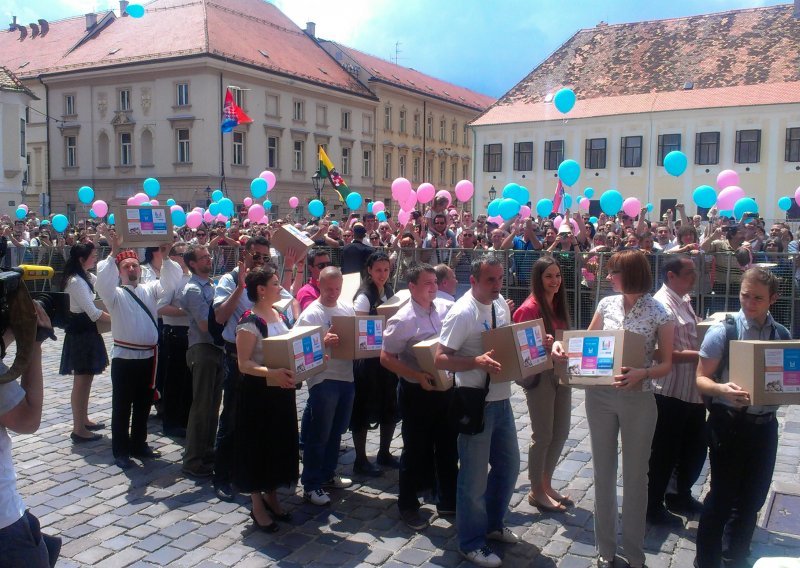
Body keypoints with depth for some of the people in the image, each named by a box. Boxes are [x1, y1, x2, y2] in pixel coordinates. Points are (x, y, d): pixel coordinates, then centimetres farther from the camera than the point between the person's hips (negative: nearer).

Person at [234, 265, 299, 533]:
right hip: (258, 392, -8)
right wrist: (272, 373, -35)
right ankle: (257, 506, 19)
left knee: (280, 443, 15)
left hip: (281, 390, 8)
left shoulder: (279, 316, 7)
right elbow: (244, 364, -20)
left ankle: (271, 497, 32)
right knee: (258, 445, 4)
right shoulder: (249, 322, -17)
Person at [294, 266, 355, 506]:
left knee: (336, 432, 19)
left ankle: (327, 474, 34)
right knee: (318, 435, 1)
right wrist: (323, 343, -32)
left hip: (346, 377, 7)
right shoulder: (310, 314, -10)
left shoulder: (348, 309, 10)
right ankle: (311, 485, 13)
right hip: (323, 380, -7)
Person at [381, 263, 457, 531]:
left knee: (448, 448, 16)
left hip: (446, 388, 5)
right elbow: (386, 358, -14)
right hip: (417, 392, -5)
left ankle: (448, 501, 34)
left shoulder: (446, 308, 0)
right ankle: (407, 506, 26)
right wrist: (418, 376, -23)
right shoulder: (403, 320, -16)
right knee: (416, 451, 8)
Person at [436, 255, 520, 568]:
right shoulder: (462, 313, -19)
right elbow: (441, 358, -19)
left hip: (502, 399, 8)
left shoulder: (500, 304, 6)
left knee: (509, 465, 20)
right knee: (475, 475, 5)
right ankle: (471, 542, 23)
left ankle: (493, 523, 42)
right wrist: (477, 361, -32)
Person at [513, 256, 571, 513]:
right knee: (543, 436, 2)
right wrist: (542, 344, -31)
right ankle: (536, 492, 19)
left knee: (561, 432, 15)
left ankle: (546, 484, 31)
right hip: (539, 376, -8)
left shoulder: (557, 304, 10)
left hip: (561, 373, 8)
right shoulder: (530, 308, -15)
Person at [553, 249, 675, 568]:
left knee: (635, 475, 9)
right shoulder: (606, 304, 2)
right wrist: (562, 344, -6)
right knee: (603, 472, 12)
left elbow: (667, 364, -7)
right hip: (600, 396, 4)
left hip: (638, 400, -4)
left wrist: (641, 374, -26)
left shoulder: (659, 313, -10)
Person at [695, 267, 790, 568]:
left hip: (765, 426, 5)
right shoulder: (722, 331, -11)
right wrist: (722, 389, -30)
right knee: (723, 495, 3)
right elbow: (702, 379, -9)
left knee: (753, 497, 17)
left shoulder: (783, 335, 3)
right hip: (729, 423, -5)